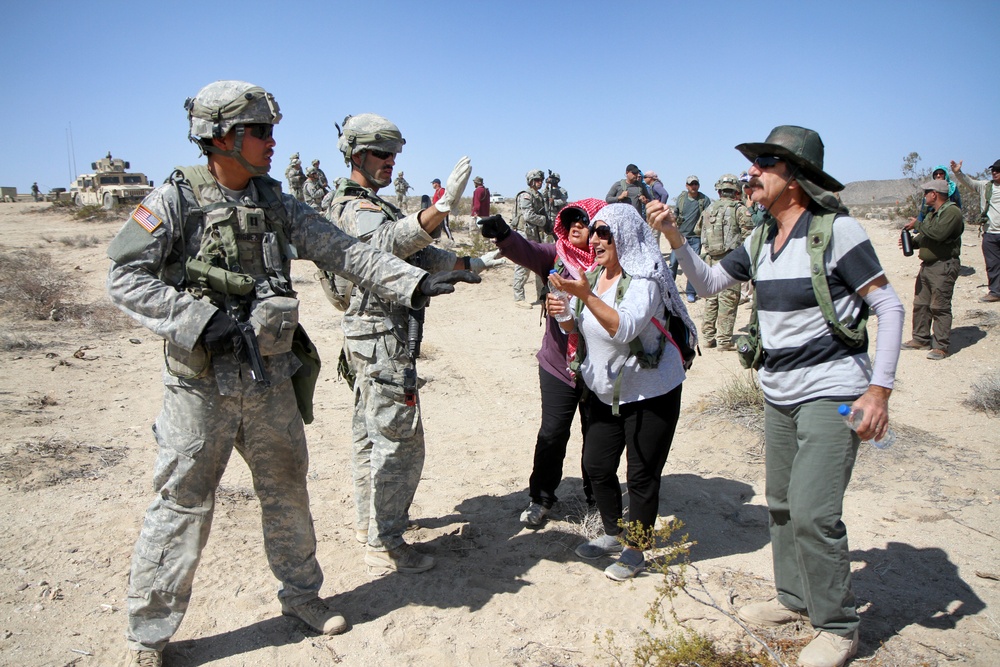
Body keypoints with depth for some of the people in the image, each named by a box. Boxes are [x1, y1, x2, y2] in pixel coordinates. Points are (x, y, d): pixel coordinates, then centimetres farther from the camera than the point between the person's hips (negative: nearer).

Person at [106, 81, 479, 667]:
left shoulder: (277, 203, 6)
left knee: (288, 491, 16)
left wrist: (417, 282, -6)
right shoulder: (175, 200, -8)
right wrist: (198, 317, -20)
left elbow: (346, 254, 2)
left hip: (272, 380, 5)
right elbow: (126, 279, -10)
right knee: (182, 505, 5)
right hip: (202, 383, -4)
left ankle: (303, 594, 37)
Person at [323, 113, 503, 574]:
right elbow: (390, 242, -39)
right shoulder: (356, 208, -16)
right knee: (398, 441, -6)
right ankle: (384, 545, 4)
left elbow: (418, 254, 20)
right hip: (383, 340, -11)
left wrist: (471, 264, 15)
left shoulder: (371, 206, 18)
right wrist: (442, 206, -52)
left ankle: (369, 521, 32)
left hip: (368, 336, 11)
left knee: (369, 431, 18)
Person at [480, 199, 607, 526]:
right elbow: (525, 251, -20)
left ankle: (597, 497, 36)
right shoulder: (556, 256, -3)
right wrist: (503, 233, -40)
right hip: (557, 365, 1)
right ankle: (541, 497, 29)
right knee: (552, 434, 7)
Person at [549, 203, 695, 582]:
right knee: (596, 466, 12)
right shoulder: (593, 276, 3)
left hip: (650, 393, -7)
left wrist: (586, 295, -40)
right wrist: (564, 315, -10)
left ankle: (635, 549, 22)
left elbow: (624, 327, -35)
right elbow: (577, 329, 11)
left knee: (642, 476, 3)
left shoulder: (644, 280, -19)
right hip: (604, 390, 7)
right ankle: (613, 534, 34)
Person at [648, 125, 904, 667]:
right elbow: (708, 283, 14)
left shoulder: (836, 230, -13)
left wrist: (879, 389, -17)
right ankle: (794, 598, 34)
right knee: (781, 504, 14)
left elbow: (889, 307, -11)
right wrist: (674, 236, -1)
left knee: (813, 512, -9)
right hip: (779, 394, 7)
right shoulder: (760, 241, 7)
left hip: (831, 392, -7)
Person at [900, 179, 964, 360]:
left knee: (940, 307, -8)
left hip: (944, 266, -10)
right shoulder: (932, 214, 18)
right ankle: (921, 339, 22)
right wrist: (911, 242, 4)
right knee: (920, 304, 12)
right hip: (927, 265, 10)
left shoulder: (952, 212, -13)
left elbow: (938, 233, -28)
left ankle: (941, 346, -4)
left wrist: (917, 224, -15)